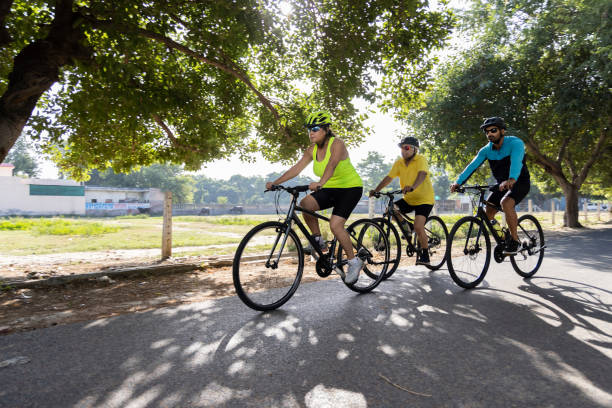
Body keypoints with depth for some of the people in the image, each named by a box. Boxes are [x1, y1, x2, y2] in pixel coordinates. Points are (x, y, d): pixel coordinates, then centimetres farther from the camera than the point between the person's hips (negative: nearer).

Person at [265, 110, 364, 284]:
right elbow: (296, 168, -8)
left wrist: (320, 183, -57)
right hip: (331, 189, 6)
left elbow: (332, 164, -39)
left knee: (335, 224, -22)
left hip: (351, 188, -6)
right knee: (305, 204, -20)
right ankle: (318, 240, -1)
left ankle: (354, 262, -3)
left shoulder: (337, 144, -19)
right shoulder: (312, 150, 0)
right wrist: (275, 182, -18)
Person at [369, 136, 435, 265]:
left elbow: (422, 174, -35)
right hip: (408, 199, 6)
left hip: (424, 199, -6)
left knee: (418, 227, -19)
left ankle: (425, 255, 3)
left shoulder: (420, 159, -16)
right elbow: (389, 177, -2)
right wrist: (376, 190, -16)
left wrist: (412, 187, -54)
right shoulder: (399, 162, 2)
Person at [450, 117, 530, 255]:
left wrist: (511, 180, -59)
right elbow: (472, 165, -15)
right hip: (502, 184, 6)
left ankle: (514, 240, -19)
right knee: (487, 214, -4)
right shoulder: (486, 150, -4)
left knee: (506, 202, -34)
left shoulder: (515, 143, -21)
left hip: (520, 182, -6)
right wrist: (458, 182, -29)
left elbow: (516, 162, -40)